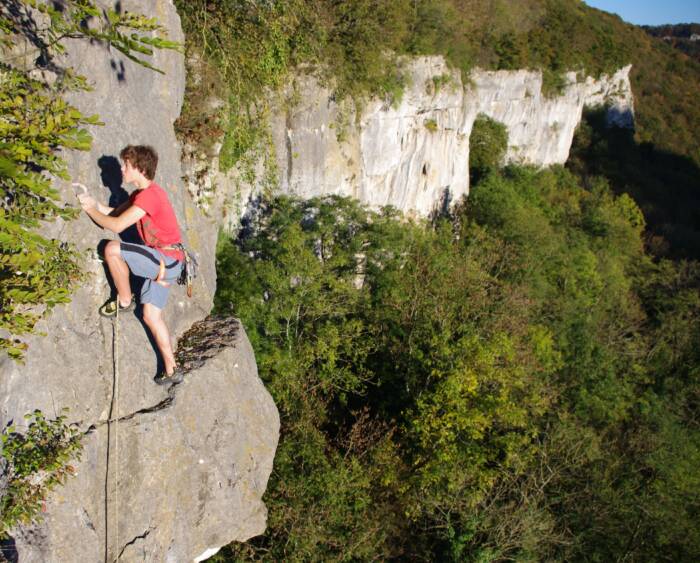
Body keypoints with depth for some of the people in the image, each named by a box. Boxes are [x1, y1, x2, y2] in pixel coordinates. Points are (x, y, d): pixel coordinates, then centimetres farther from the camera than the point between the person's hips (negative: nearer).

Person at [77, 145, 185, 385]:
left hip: (167, 260, -10)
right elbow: (114, 213, 19)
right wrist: (91, 201, 8)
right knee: (151, 315, 7)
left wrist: (90, 210, -6)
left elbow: (117, 225, -20)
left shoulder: (150, 194, -17)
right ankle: (172, 370, 11)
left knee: (112, 249, -21)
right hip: (161, 261, 10)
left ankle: (124, 301, -1)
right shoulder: (140, 194, 16)